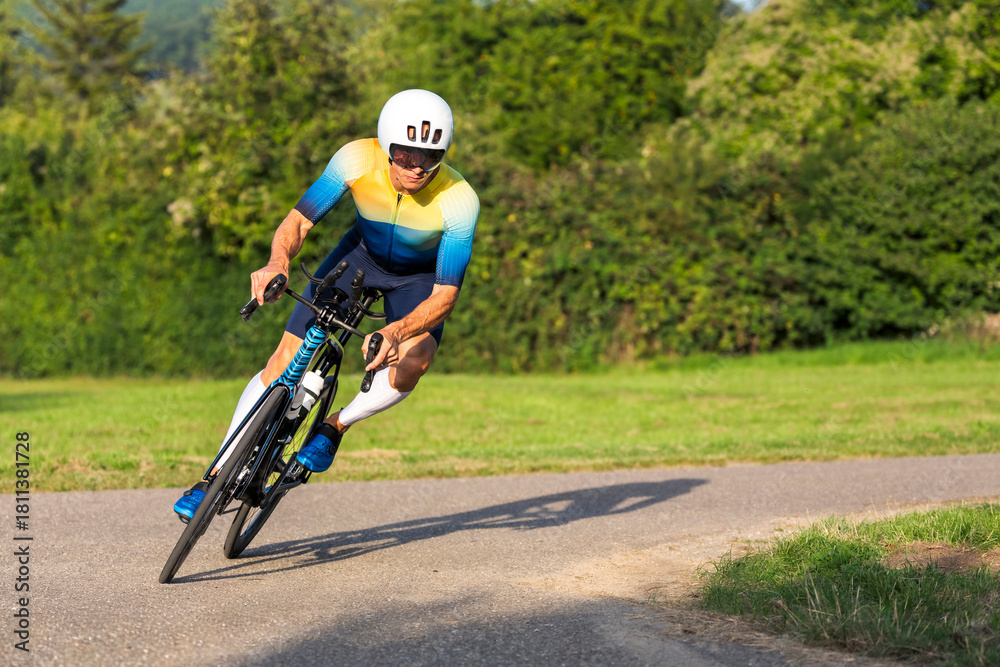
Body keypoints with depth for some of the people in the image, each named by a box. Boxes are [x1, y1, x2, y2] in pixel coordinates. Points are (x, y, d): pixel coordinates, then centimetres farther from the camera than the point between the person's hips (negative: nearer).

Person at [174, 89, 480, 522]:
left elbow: (445, 295, -35)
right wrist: (279, 260, -47)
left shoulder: (459, 200, -36)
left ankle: (335, 427, -2)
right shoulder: (357, 160, -31)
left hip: (420, 277, -1)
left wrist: (395, 332, -53)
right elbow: (299, 220, -24)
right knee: (285, 361, -9)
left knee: (410, 364, -31)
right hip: (362, 254, 2)